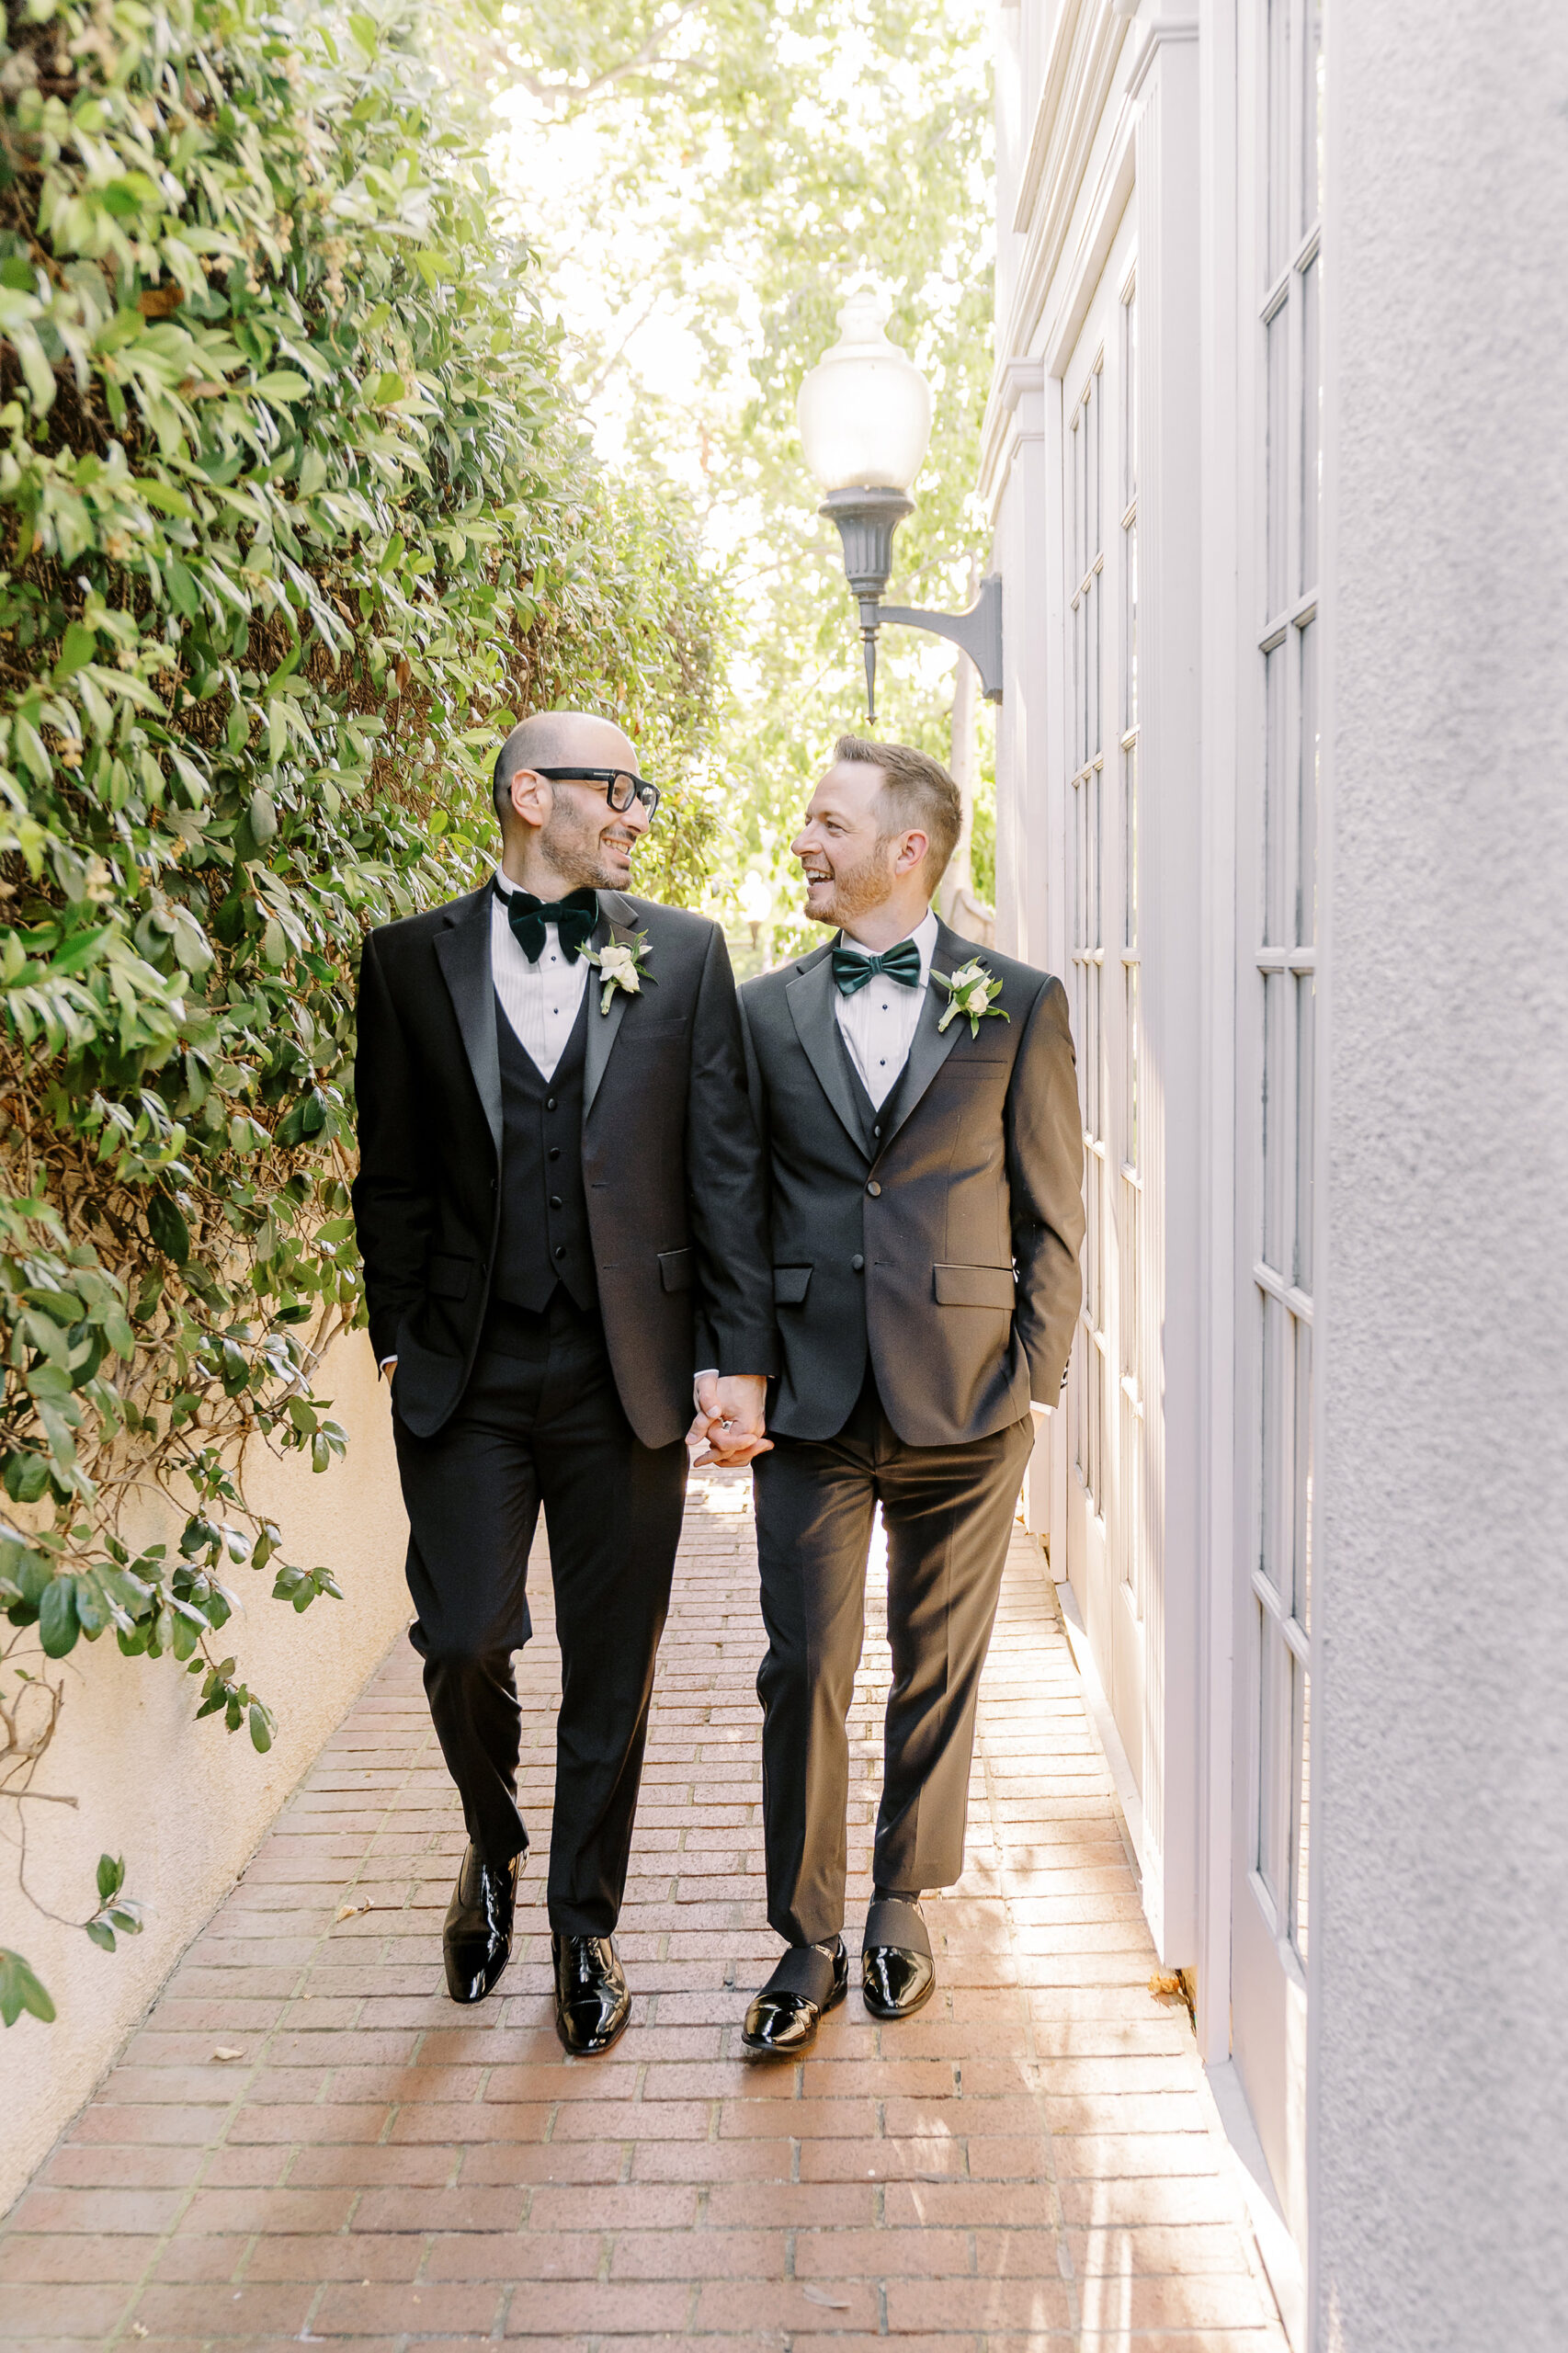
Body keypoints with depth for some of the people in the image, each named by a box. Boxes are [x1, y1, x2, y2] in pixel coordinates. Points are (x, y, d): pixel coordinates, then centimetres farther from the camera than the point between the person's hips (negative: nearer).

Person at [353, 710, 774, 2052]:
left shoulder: (683, 953, 5)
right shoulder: (413, 960, 5)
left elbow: (727, 1167, 2)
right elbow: (392, 1174, 7)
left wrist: (737, 1359, -3)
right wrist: (402, 1339, 2)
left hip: (629, 1373, 1)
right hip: (467, 1372, 0)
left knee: (613, 1666, 8)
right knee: (464, 1640, 0)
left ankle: (585, 1928, 29)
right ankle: (494, 1852, 33)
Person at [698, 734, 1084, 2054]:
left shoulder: (1020, 1006, 1)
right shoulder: (765, 1011, 6)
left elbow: (1055, 1213, 3)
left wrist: (1035, 1376, -2)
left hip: (963, 1398, -1)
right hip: (810, 1397, 1)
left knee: (941, 1667, 12)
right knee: (806, 1669, 4)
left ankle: (902, 1904, 33)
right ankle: (809, 1939, 20)